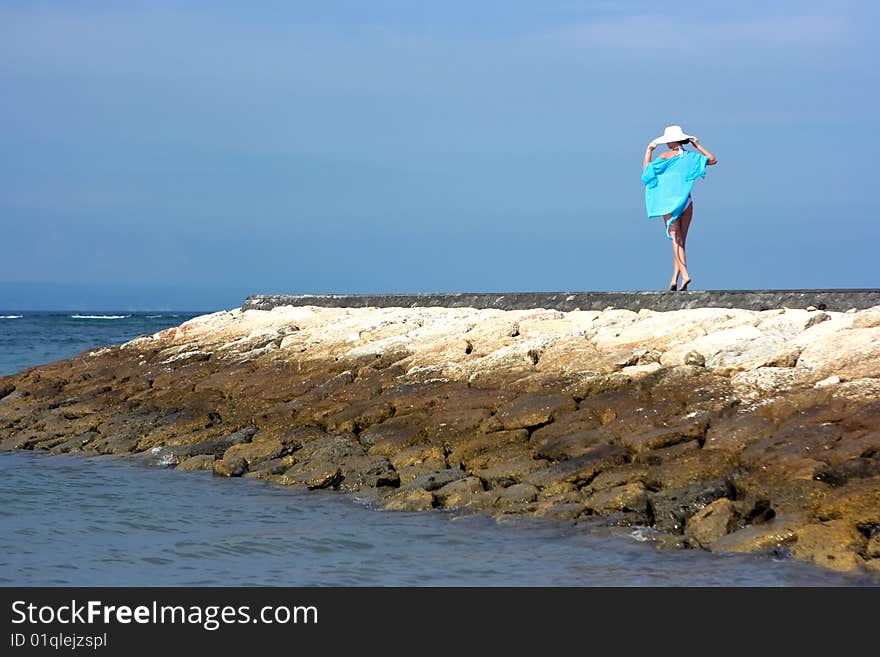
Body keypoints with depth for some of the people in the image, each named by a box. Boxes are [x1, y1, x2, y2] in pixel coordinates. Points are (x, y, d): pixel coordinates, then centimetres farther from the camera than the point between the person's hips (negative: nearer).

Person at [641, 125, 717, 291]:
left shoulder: (666, 157, -7)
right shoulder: (691, 156, 6)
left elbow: (646, 169, -4)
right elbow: (713, 160, 19)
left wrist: (649, 150, 5)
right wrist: (698, 146, 22)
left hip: (669, 201, -4)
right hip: (686, 201, 4)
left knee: (676, 239, -7)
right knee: (681, 241, 8)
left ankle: (684, 274, -23)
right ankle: (674, 279, 5)